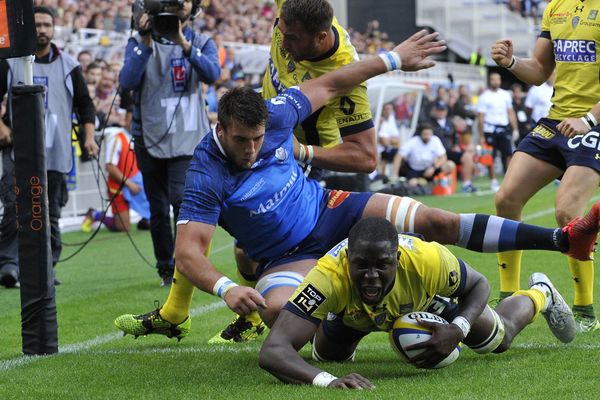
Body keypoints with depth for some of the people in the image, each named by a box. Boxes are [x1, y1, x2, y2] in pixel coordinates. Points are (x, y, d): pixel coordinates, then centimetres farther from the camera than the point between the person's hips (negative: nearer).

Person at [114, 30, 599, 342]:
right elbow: (187, 252, -30)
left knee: (434, 221, -7)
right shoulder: (207, 176, -25)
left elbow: (328, 85, 4)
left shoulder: (274, 116, -13)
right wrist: (226, 288, -48)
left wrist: (393, 58, 9)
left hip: (330, 211, 4)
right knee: (276, 308, -40)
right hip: (288, 258, -4)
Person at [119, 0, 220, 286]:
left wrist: (184, 44, -26)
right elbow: (128, 82, -11)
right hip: (151, 138, 1)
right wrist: (146, 44, -19)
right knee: (159, 209, 7)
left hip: (188, 138, -1)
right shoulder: (140, 42, 5)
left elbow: (211, 74, -14)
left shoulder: (202, 43, 7)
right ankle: (166, 269, 19)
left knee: (182, 198, -20)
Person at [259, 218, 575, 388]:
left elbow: (478, 285, -21)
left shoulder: (427, 260, -46)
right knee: (327, 353, 25)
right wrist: (327, 381, -77)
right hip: (351, 312, 0)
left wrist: (457, 330, -42)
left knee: (499, 337, 20)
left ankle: (540, 294, 55)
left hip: (428, 299, 0)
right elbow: (272, 351, -59)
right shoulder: (331, 275, -51)